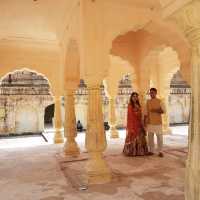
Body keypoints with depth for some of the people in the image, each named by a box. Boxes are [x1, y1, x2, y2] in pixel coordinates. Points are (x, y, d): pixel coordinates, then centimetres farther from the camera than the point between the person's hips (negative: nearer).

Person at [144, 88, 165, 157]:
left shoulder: (159, 101, -2)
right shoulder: (148, 102, 8)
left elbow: (163, 111, -5)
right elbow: (146, 112, 8)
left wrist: (155, 110, -17)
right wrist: (145, 121, 5)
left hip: (158, 122, -3)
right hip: (150, 122, 3)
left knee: (159, 137, 0)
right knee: (150, 136, 7)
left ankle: (160, 151, 12)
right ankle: (151, 151, 18)